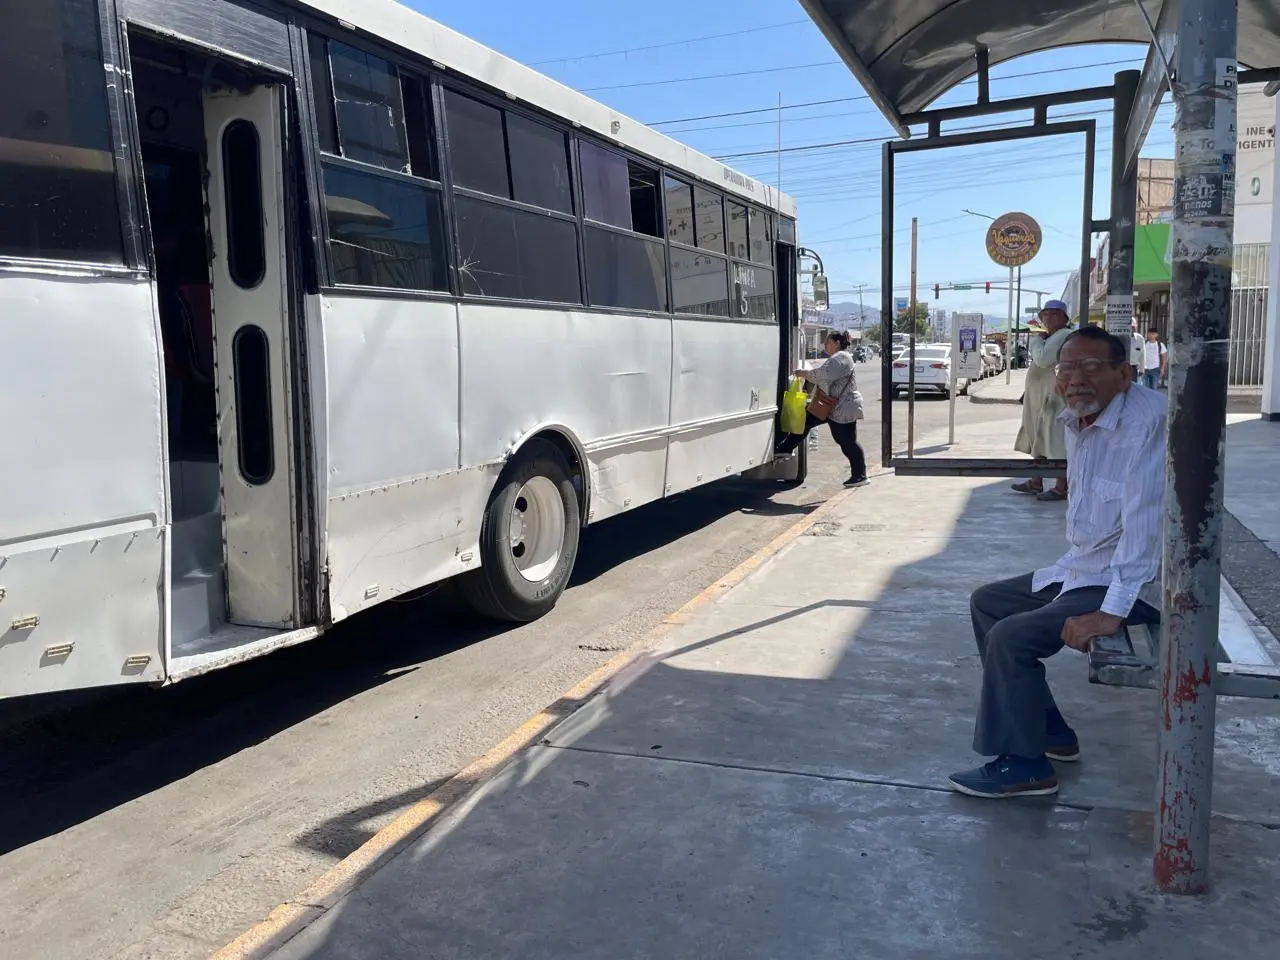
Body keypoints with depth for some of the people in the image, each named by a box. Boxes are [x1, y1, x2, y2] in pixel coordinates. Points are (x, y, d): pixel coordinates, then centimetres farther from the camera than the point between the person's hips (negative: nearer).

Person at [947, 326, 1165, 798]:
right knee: (986, 602, 14)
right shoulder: (1075, 421, 5)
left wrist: (1111, 612, -29)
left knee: (1010, 636, -20)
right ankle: (1045, 728, 21)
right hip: (1079, 568, 10)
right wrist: (1068, 568, 11)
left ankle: (1022, 763, -1)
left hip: (1132, 583, -10)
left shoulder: (1147, 421, -24)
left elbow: (1144, 523, -29)